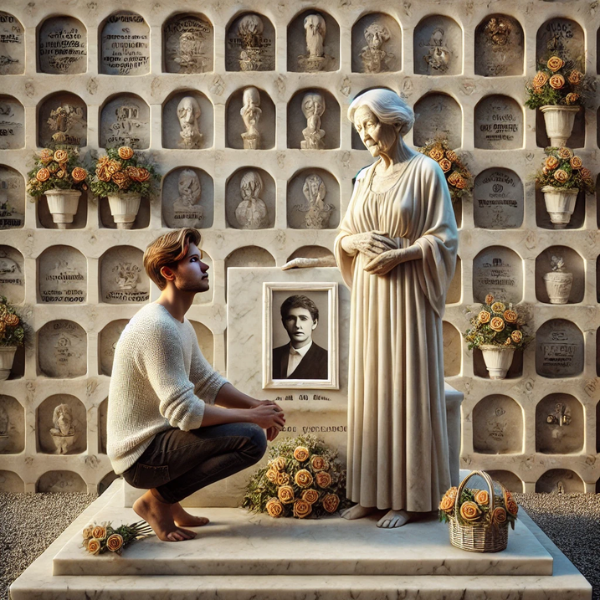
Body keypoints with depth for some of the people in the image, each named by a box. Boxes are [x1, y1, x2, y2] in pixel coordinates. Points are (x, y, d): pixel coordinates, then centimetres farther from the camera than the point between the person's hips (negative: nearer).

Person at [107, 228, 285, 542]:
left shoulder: (180, 325, 12)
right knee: (252, 439, -22)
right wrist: (252, 416, -18)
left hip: (159, 438, 10)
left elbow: (209, 383, 13)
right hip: (141, 456, -10)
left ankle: (167, 496, 12)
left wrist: (256, 406, -3)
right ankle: (158, 499, -7)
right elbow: (185, 412, -26)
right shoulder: (157, 327, -22)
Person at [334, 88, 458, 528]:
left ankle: (410, 497, 7)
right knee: (370, 388, 6)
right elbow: (344, 236, 15)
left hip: (408, 293, -6)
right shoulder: (366, 178, 14)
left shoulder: (425, 171, -4)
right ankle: (375, 492, 15)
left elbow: (444, 239, -7)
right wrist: (360, 241, -6)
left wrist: (397, 254, -17)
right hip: (369, 293, 6)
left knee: (407, 389, -3)